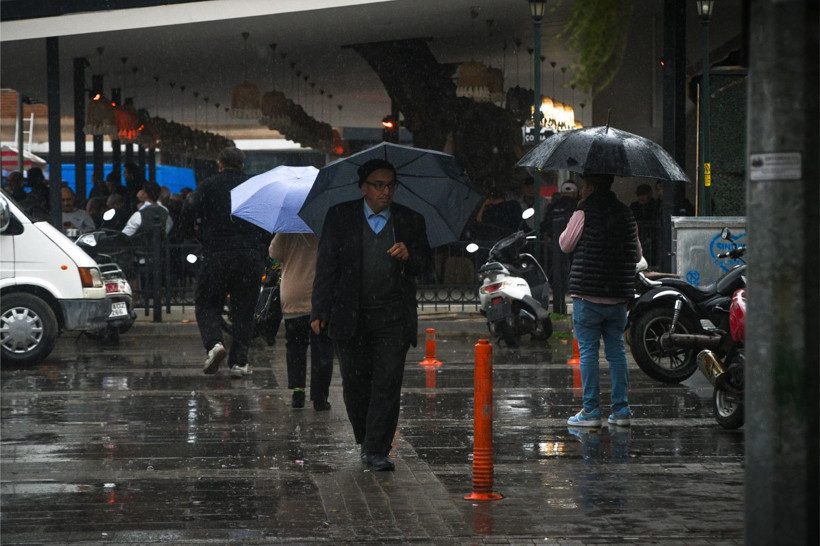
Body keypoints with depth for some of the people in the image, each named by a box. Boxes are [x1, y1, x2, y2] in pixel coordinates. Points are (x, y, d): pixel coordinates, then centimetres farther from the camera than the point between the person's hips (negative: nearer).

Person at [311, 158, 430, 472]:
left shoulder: (411, 221, 7)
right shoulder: (340, 217, 4)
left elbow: (423, 267, 12)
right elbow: (326, 266, 4)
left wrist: (408, 256, -11)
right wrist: (320, 311, -2)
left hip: (393, 317, 0)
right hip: (351, 315, 0)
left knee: (387, 384, -8)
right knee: (355, 384, 6)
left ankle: (377, 451, -5)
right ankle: (365, 441, 27)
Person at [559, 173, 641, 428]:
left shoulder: (584, 214, -10)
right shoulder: (627, 214, 7)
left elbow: (565, 244, 4)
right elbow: (637, 254, 15)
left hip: (587, 295, -5)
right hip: (618, 296, 5)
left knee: (588, 352, 0)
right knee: (616, 351, 10)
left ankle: (591, 410, -1)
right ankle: (621, 409, 8)